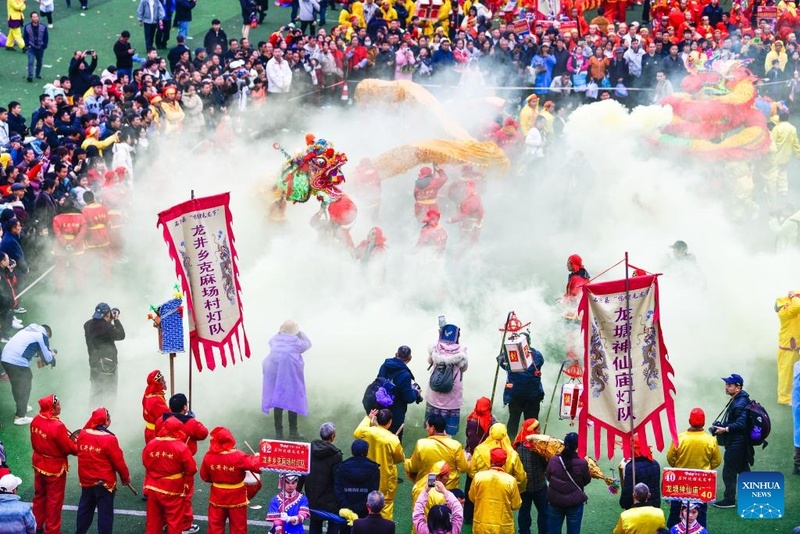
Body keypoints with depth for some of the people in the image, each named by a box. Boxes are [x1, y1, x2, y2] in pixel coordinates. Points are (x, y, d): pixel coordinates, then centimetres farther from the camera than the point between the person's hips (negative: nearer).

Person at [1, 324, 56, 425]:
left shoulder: (28, 330, 25)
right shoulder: (43, 336, 3)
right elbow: (47, 358, 6)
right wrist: (52, 355, 27)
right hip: (18, 362, -8)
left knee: (17, 385, 26)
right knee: (24, 389, 5)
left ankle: (21, 407, 41)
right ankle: (20, 417, 7)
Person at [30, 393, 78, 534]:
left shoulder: (36, 420, -9)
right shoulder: (57, 426, -31)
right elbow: (69, 448, -21)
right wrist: (78, 449, 1)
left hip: (39, 464, 7)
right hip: (55, 468, -7)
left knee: (39, 495, 22)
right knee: (54, 501, 9)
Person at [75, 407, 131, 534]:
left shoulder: (82, 434, -5)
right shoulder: (109, 439, -22)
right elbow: (118, 461, -14)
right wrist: (125, 477, 1)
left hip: (86, 481, 6)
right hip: (104, 483, -6)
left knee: (85, 510, 21)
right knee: (105, 514, 4)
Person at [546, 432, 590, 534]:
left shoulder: (553, 460, -14)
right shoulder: (582, 463, -19)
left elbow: (548, 476, 3)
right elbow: (587, 480, -2)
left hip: (555, 501, 2)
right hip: (575, 503, -2)